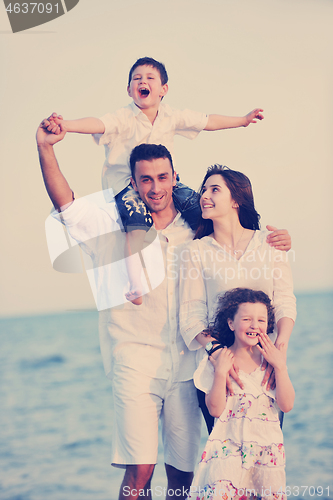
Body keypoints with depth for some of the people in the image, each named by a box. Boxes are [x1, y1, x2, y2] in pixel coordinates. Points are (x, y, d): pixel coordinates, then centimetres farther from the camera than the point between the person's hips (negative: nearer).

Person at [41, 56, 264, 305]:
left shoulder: (171, 117, 5)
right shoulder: (123, 118, -10)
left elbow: (208, 121, 15)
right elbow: (97, 124, -28)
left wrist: (243, 119, 17)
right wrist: (65, 124, -47)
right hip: (127, 185, -5)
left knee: (195, 204, -12)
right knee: (138, 218, -32)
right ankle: (135, 280, -36)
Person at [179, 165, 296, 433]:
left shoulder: (269, 242, 6)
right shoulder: (196, 251, 3)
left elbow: (285, 302, 1)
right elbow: (191, 315, -4)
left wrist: (279, 349, -16)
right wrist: (215, 352, -22)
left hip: (265, 366, 1)